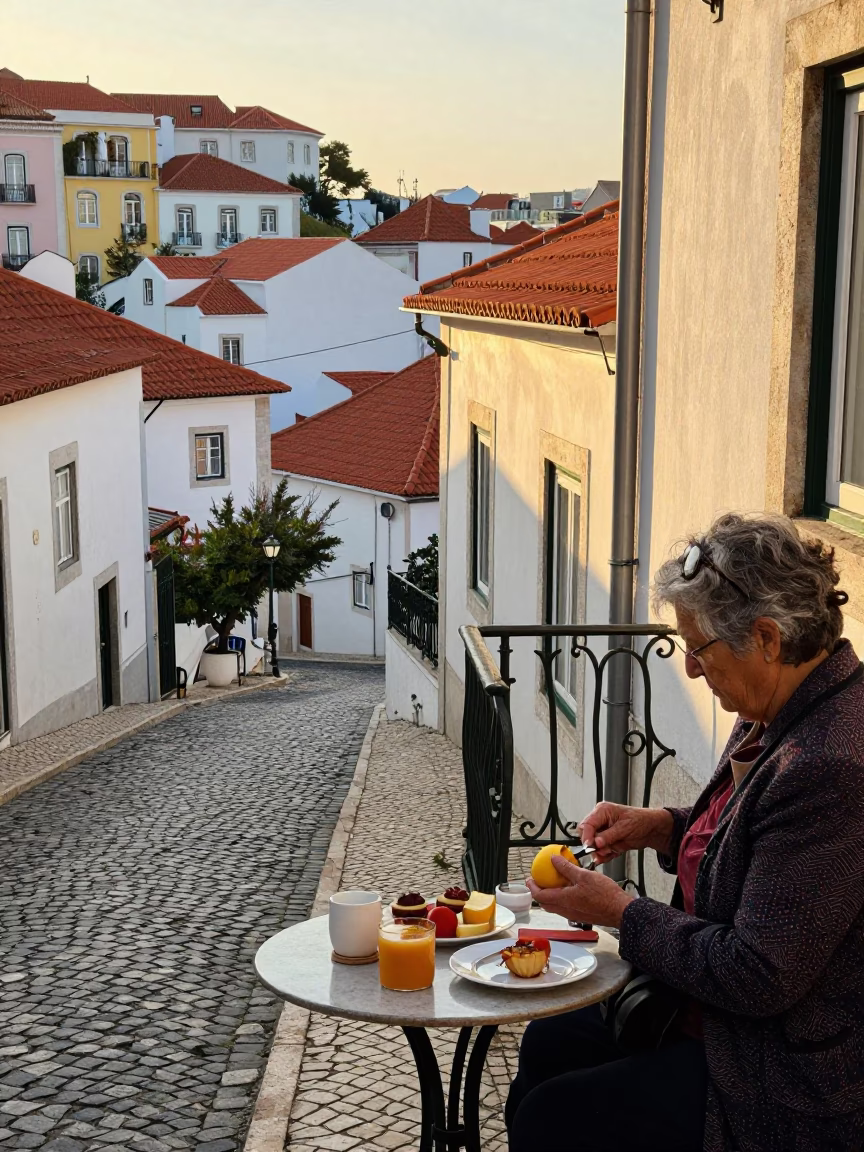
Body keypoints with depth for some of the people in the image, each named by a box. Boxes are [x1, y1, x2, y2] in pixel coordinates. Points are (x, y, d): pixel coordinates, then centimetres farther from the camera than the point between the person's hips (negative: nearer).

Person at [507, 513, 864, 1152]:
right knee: (547, 1044, 16)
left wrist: (621, 912, -16)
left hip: (792, 1095, -10)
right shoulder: (780, 719, 1)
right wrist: (664, 827, 2)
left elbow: (758, 978, -29)